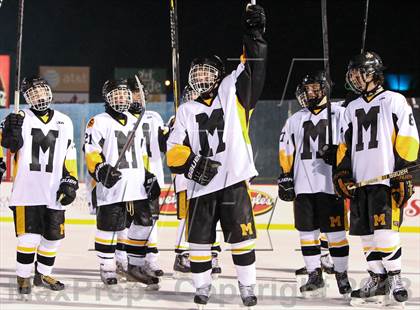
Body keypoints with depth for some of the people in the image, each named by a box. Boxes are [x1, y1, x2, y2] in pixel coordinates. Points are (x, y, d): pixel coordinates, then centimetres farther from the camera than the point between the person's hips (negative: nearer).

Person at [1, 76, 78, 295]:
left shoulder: (64, 122, 12)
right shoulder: (21, 118, 2)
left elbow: (69, 156, 14)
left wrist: (70, 182, 6)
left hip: (53, 192, 4)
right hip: (27, 192, -4)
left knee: (53, 236, 7)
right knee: (29, 235, -7)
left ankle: (43, 275, 23)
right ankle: (23, 277, 6)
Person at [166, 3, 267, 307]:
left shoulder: (232, 95, 7)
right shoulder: (187, 111, 11)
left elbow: (253, 70, -5)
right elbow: (174, 152, 2)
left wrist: (254, 34, -15)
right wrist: (191, 163, -17)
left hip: (234, 181, -2)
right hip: (200, 186, 2)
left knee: (242, 237, 0)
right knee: (200, 240, 4)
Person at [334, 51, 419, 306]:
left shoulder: (394, 101, 1)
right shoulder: (352, 109, 21)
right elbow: (346, 144, 22)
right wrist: (342, 173, 8)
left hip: (387, 179, -6)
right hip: (360, 181, 7)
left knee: (385, 230, -16)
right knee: (367, 233, 3)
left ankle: (395, 277, -5)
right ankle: (378, 280, 9)